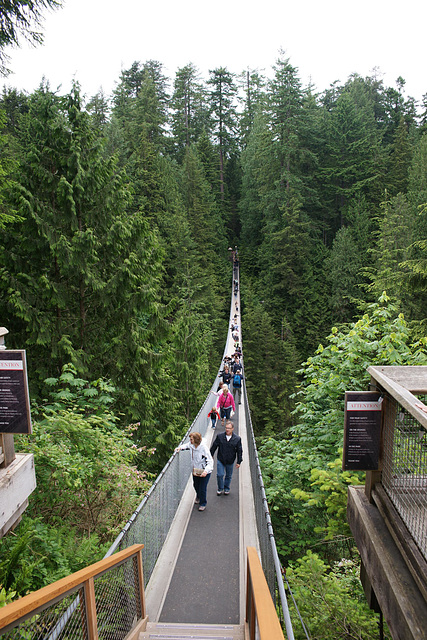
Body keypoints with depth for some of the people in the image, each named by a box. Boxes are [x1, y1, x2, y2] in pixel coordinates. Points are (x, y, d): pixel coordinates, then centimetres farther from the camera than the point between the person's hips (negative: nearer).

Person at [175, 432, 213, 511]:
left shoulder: (204, 448, -30)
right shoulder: (191, 445, -12)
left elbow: (210, 461, -27)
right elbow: (186, 445, 14)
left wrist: (206, 471, -41)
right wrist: (180, 448, -6)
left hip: (204, 472, -6)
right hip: (195, 470, 6)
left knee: (202, 488, 3)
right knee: (196, 486, 23)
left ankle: (203, 504, 28)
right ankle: (198, 497, 54)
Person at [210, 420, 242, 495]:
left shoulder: (237, 439, -10)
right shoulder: (220, 436, -9)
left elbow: (239, 451, -2)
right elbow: (214, 446, 3)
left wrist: (239, 462, -1)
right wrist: (211, 455, 9)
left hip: (230, 461, 0)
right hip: (220, 460, 0)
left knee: (228, 476, 14)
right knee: (220, 475, -1)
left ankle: (226, 489, 36)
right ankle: (220, 489, 23)